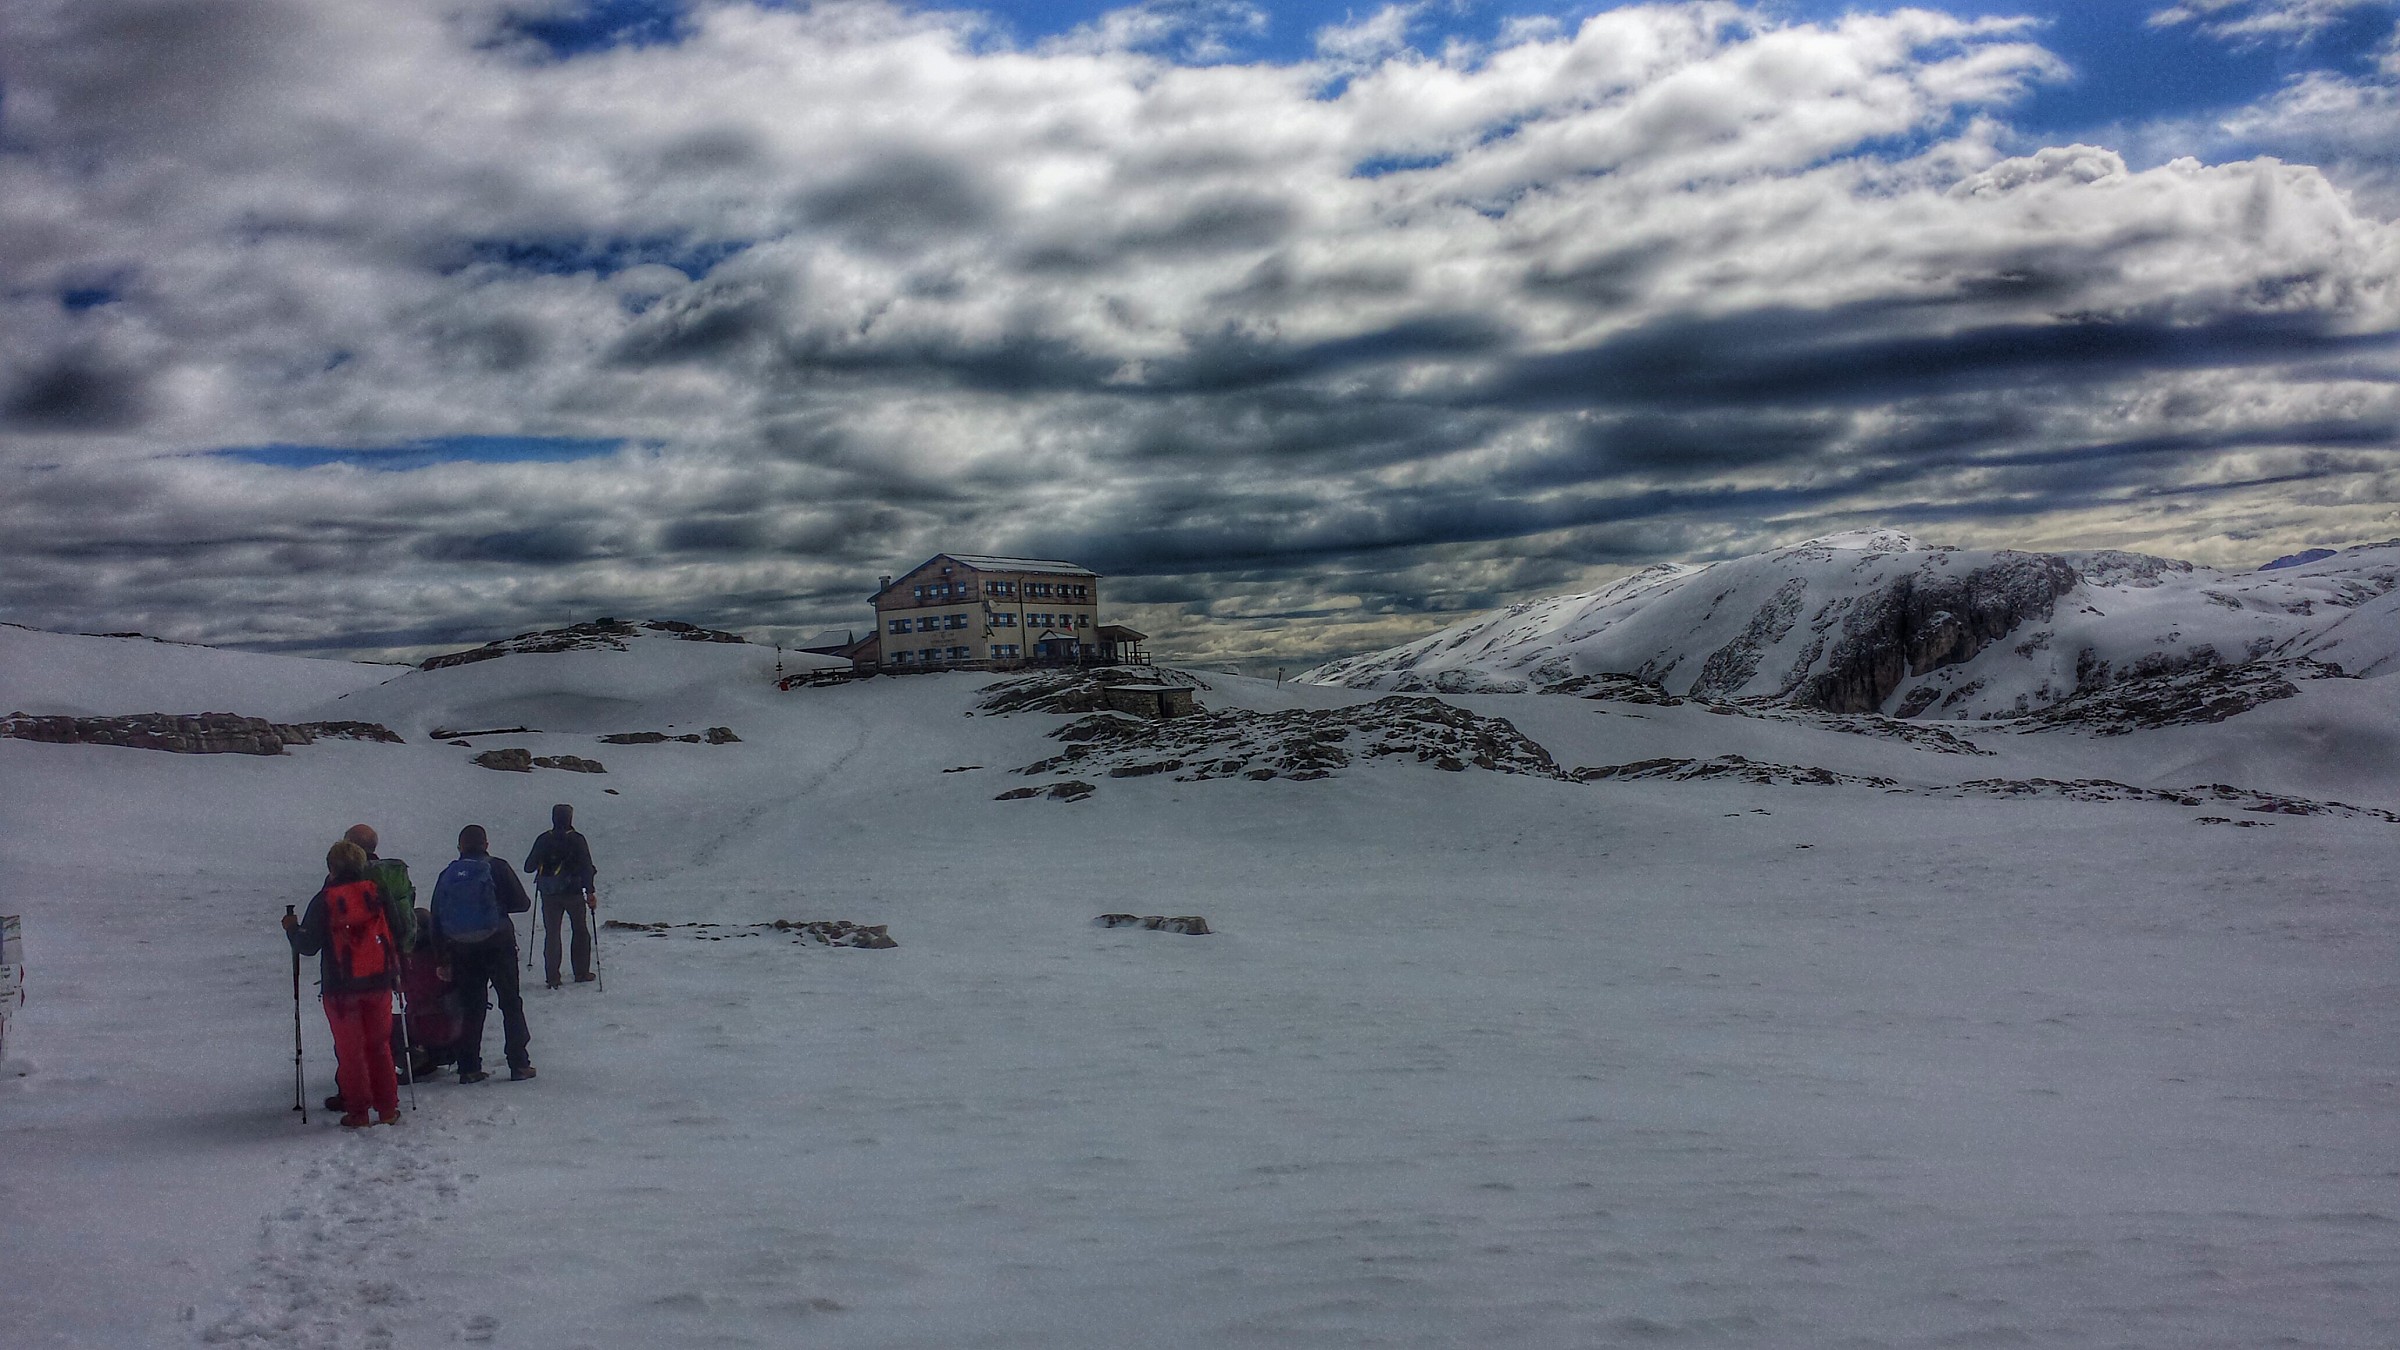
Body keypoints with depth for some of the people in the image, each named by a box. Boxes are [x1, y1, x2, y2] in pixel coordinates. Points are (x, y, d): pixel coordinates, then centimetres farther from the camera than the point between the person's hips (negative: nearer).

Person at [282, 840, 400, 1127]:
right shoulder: (376, 893, 0)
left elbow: (308, 945, -6)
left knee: (350, 1050, 7)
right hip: (378, 983, 3)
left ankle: (358, 1112, 9)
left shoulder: (324, 900, -8)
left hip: (340, 987, -3)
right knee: (379, 1045, 13)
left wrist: (291, 928, 12)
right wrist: (393, 969, 18)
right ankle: (388, 1109, 14)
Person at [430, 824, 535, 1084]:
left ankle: (469, 1067, 9)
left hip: (462, 950, 3)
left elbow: (436, 920, 5)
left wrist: (443, 956, 10)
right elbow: (522, 904, -7)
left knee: (470, 1007, 11)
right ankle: (518, 1064, 3)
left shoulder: (447, 876, 5)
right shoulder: (498, 869, -7)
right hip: (498, 945, -3)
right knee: (511, 1004, 5)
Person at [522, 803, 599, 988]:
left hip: (549, 894, 1)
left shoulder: (544, 840, -4)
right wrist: (590, 892, -10)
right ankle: (581, 972, 17)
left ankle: (552, 977, 3)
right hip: (573, 892, -1)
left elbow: (529, 867, 1)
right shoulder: (577, 840, -9)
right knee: (581, 931, 15)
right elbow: (586, 867, -13)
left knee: (551, 934, 7)